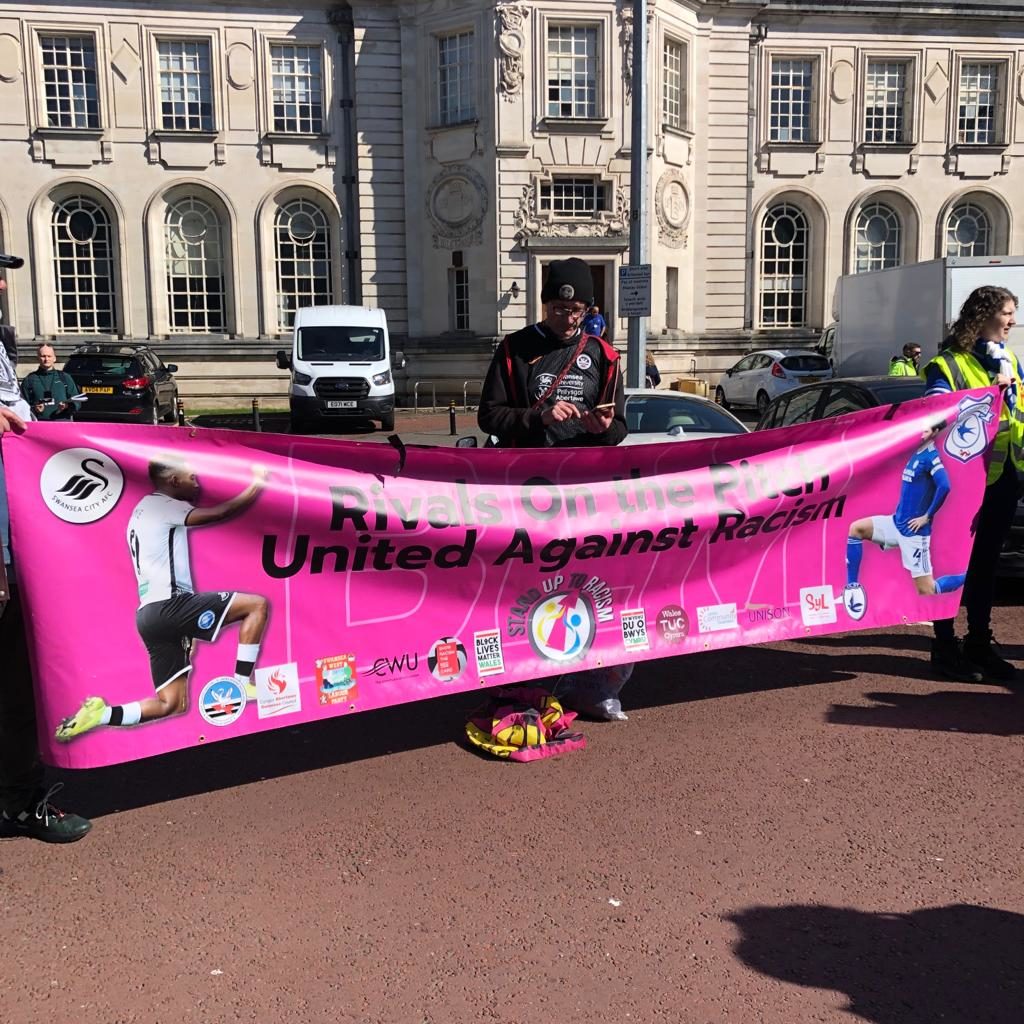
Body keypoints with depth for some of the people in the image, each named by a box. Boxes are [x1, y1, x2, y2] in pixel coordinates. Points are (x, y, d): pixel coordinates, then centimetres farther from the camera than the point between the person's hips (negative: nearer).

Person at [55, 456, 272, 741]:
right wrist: (256, 485, -2)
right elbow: (219, 513, -11)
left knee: (173, 705, 9)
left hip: (152, 614, 9)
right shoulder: (161, 504, -4)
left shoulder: (144, 511, 25)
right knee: (257, 604, -8)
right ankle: (241, 685, -7)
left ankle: (99, 713, -1)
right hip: (167, 606, -9)